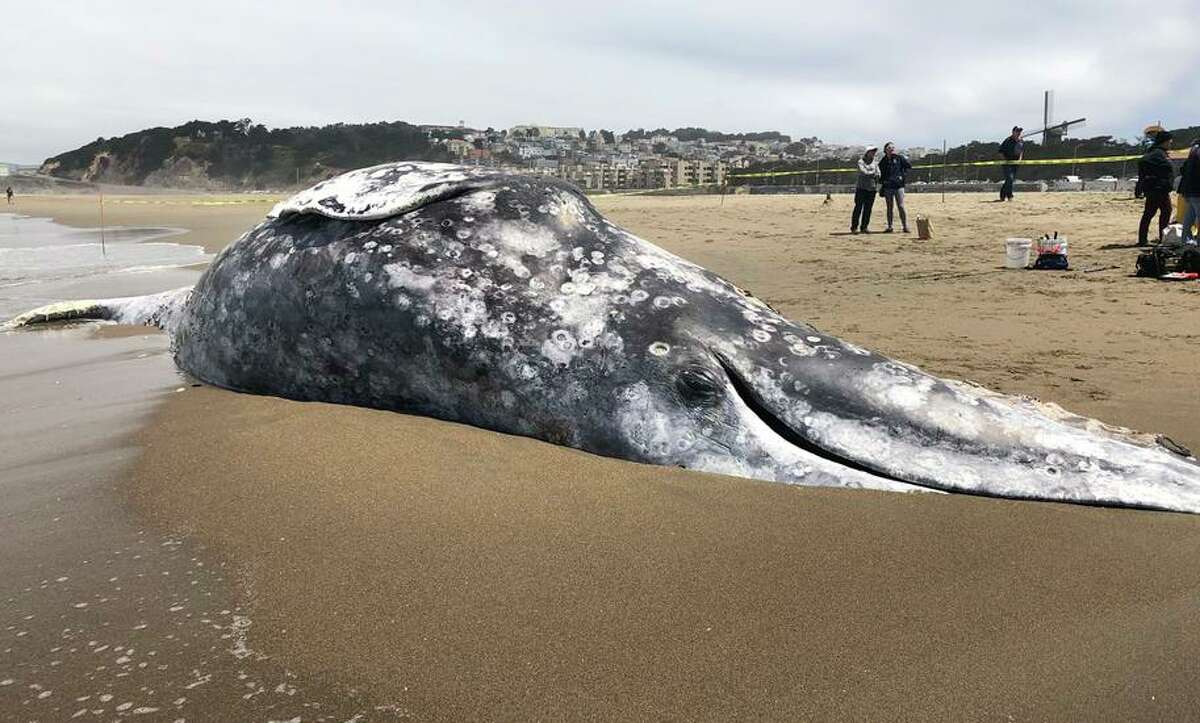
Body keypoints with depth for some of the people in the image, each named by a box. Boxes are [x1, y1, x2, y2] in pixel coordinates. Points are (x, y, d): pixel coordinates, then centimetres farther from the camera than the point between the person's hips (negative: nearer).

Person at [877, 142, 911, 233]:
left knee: (901, 206, -7)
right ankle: (889, 226, 13)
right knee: (889, 208, 8)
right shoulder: (883, 161, 9)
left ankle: (905, 226, -2)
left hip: (898, 186, -3)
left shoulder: (899, 158, 2)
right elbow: (880, 173, 18)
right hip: (887, 187, 3)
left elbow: (909, 166, 7)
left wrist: (902, 174, -4)